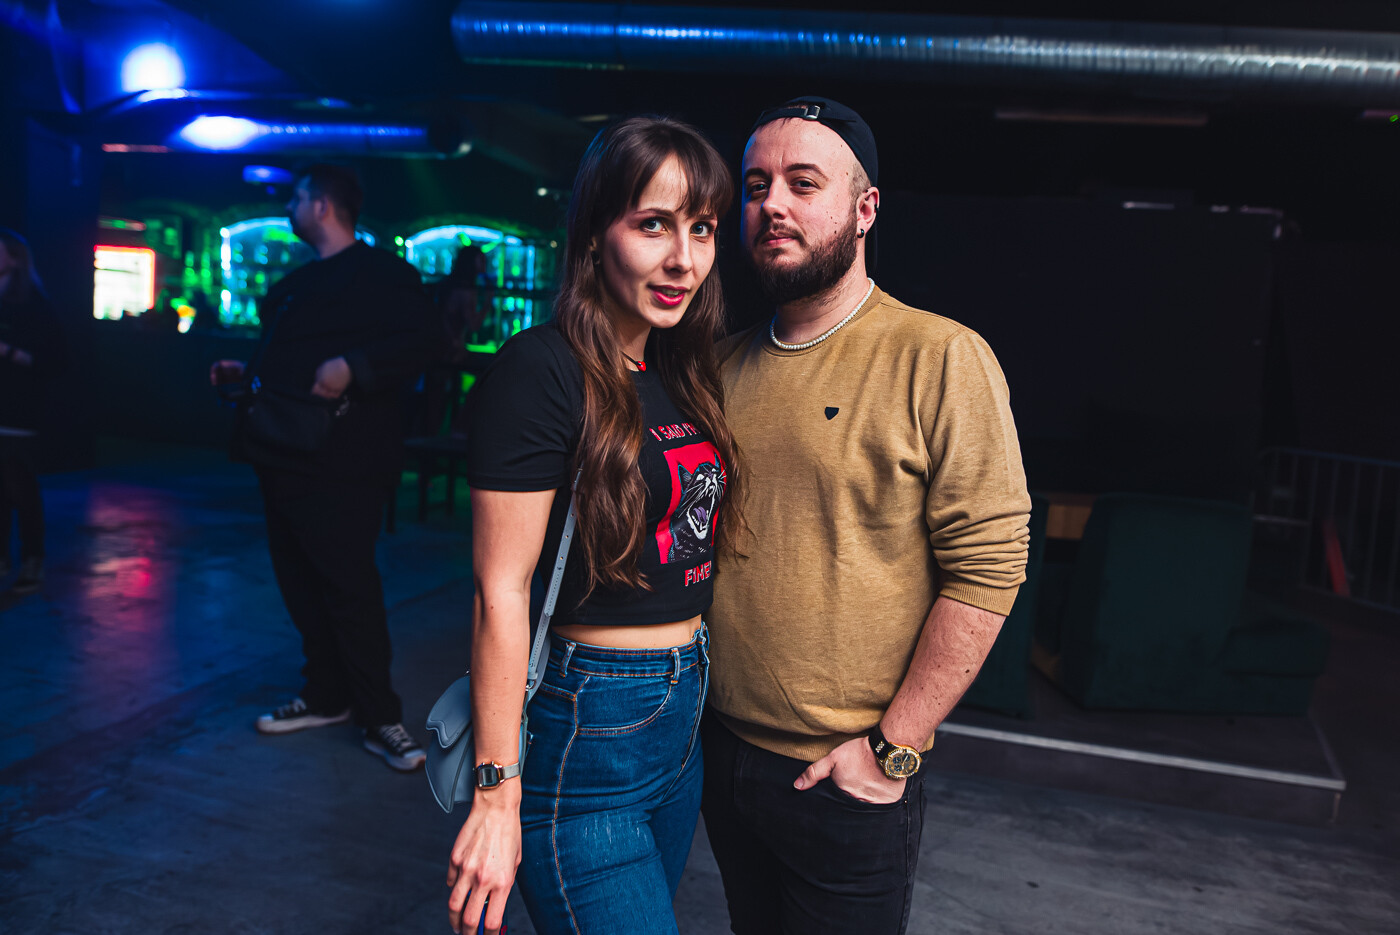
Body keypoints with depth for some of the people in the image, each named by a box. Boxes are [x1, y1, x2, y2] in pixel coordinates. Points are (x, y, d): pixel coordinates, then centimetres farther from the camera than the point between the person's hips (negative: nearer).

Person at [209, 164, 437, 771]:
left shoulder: (380, 273, -7)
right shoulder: (297, 284, 22)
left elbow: (417, 343, -20)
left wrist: (352, 367, -31)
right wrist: (245, 372, 24)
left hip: (339, 465, -9)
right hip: (284, 458, 10)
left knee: (350, 587, -8)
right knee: (301, 583, 13)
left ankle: (380, 719, 3)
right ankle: (326, 697, 27)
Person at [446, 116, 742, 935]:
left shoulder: (685, 373, 7)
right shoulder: (544, 370, -17)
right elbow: (502, 590, -18)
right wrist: (497, 795, -16)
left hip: (686, 717, 8)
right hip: (584, 732, -8)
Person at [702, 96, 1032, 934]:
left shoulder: (942, 360, -14)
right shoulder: (727, 366, 4)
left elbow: (988, 567, -16)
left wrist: (894, 747, -15)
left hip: (848, 780, -5)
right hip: (722, 749, 6)